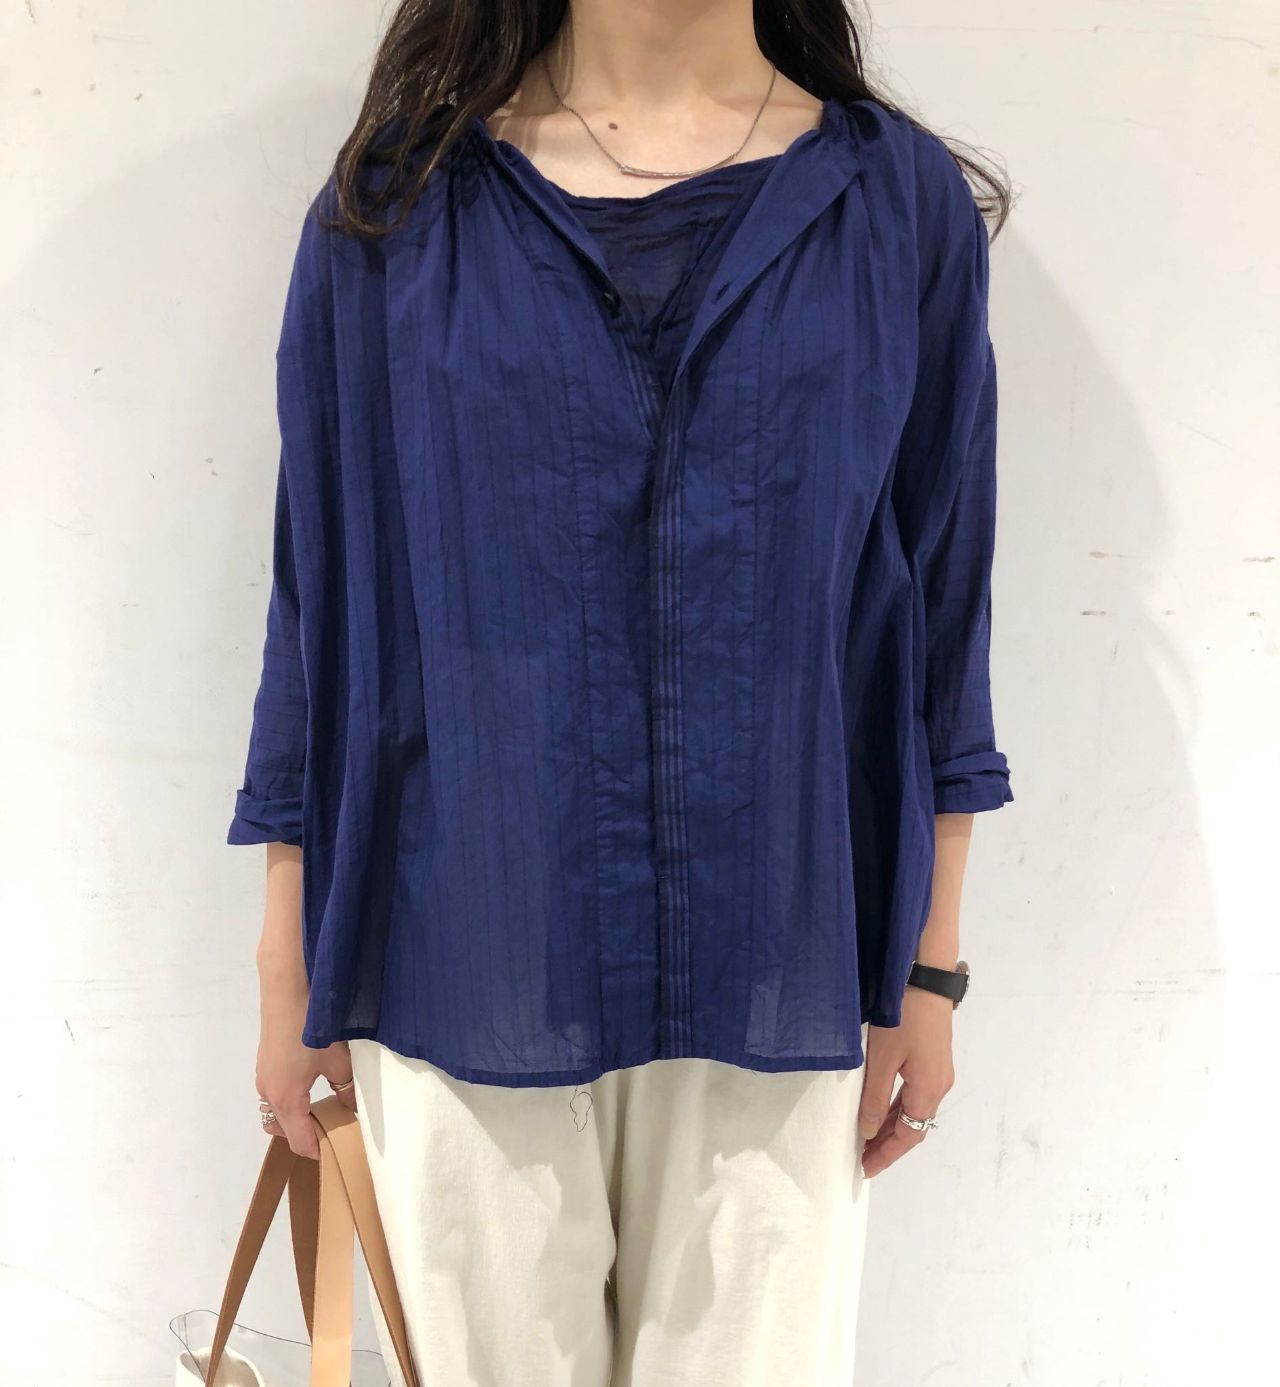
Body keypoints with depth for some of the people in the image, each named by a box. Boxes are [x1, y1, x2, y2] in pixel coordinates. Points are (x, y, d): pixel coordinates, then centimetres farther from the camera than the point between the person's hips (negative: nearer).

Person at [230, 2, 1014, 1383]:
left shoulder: (906, 202, 2)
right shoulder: (396, 209, 1)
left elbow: (937, 604, 4)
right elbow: (322, 596, 2)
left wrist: (927, 971, 5)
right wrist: (292, 975, 4)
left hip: (773, 980, 1)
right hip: (462, 959, 0)